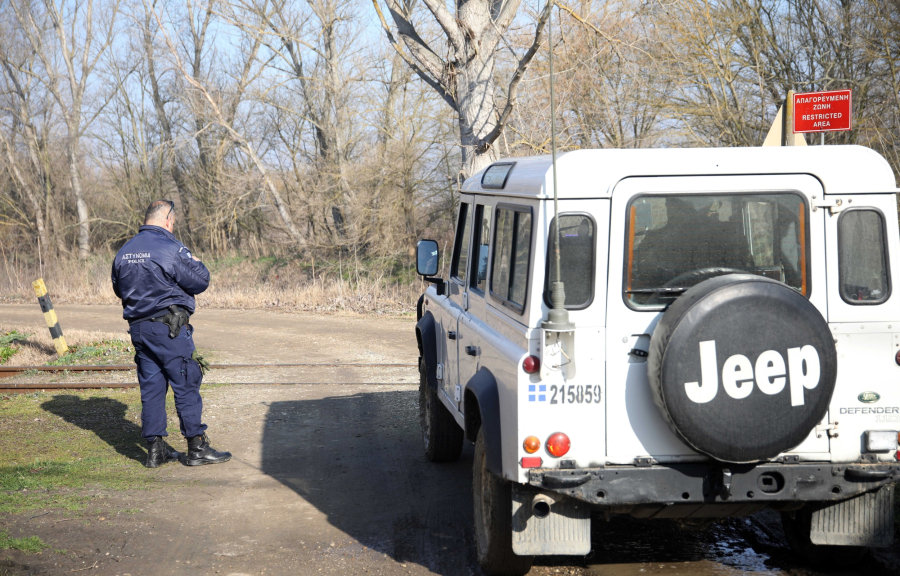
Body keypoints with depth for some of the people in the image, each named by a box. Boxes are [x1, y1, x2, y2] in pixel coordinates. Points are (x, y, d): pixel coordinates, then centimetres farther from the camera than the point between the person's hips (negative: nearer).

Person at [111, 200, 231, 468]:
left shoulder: (124, 252, 10)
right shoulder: (170, 248, -13)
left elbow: (118, 288, 21)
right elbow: (200, 282, -11)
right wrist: (196, 263, 9)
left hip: (138, 327, 7)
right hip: (169, 328, -7)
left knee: (151, 387, 10)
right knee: (186, 385, -1)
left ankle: (155, 449, 11)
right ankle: (196, 447, 1)